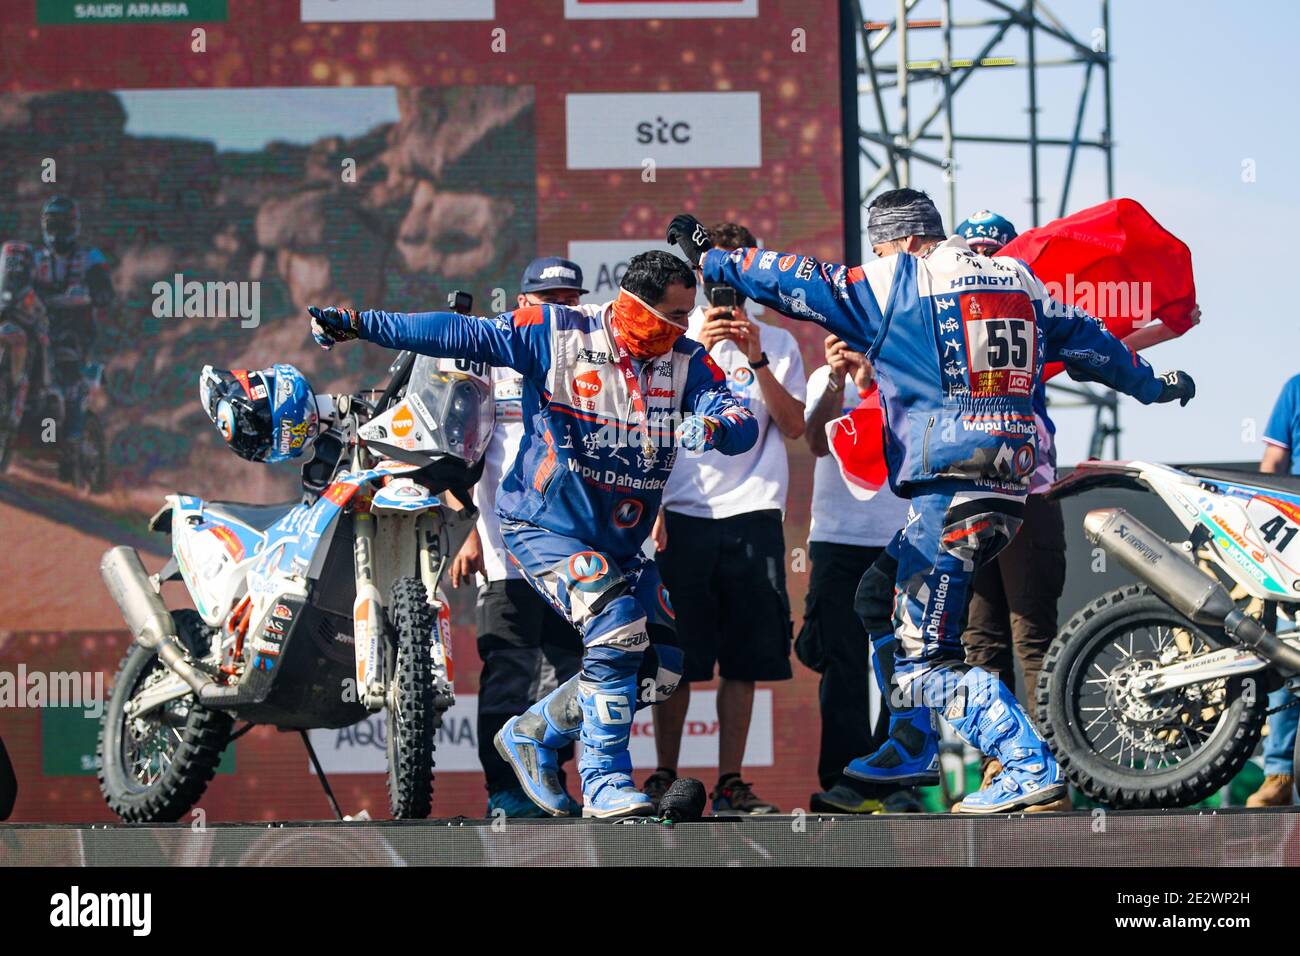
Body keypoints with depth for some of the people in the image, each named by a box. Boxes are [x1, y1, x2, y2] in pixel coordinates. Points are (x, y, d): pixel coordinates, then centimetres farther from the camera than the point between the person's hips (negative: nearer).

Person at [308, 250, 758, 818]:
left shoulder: (688, 362, -2)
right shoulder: (554, 334, -13)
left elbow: (743, 424, -14)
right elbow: (460, 334, -10)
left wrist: (714, 427, -40)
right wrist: (356, 324, -13)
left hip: (622, 540, 6)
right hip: (545, 527, -6)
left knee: (659, 670, 5)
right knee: (618, 629, -25)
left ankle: (533, 734, 25)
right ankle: (605, 783, -15)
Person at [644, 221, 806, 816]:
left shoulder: (777, 343, 14)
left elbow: (794, 426, 3)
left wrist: (758, 361, -8)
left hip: (754, 515, 1)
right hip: (685, 516, -1)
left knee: (744, 660, 0)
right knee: (677, 658, -3)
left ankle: (729, 783, 4)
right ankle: (665, 778, 6)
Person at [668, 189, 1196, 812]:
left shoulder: (895, 284, -3)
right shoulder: (1019, 279, 17)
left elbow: (801, 283, -1)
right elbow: (1087, 339, 28)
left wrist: (712, 261, 12)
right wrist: (1149, 384, 45)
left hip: (948, 491, -9)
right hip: (1011, 480, 9)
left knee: (923, 656, -9)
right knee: (880, 595, 25)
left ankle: (1030, 767, -19)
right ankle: (911, 748, 29)